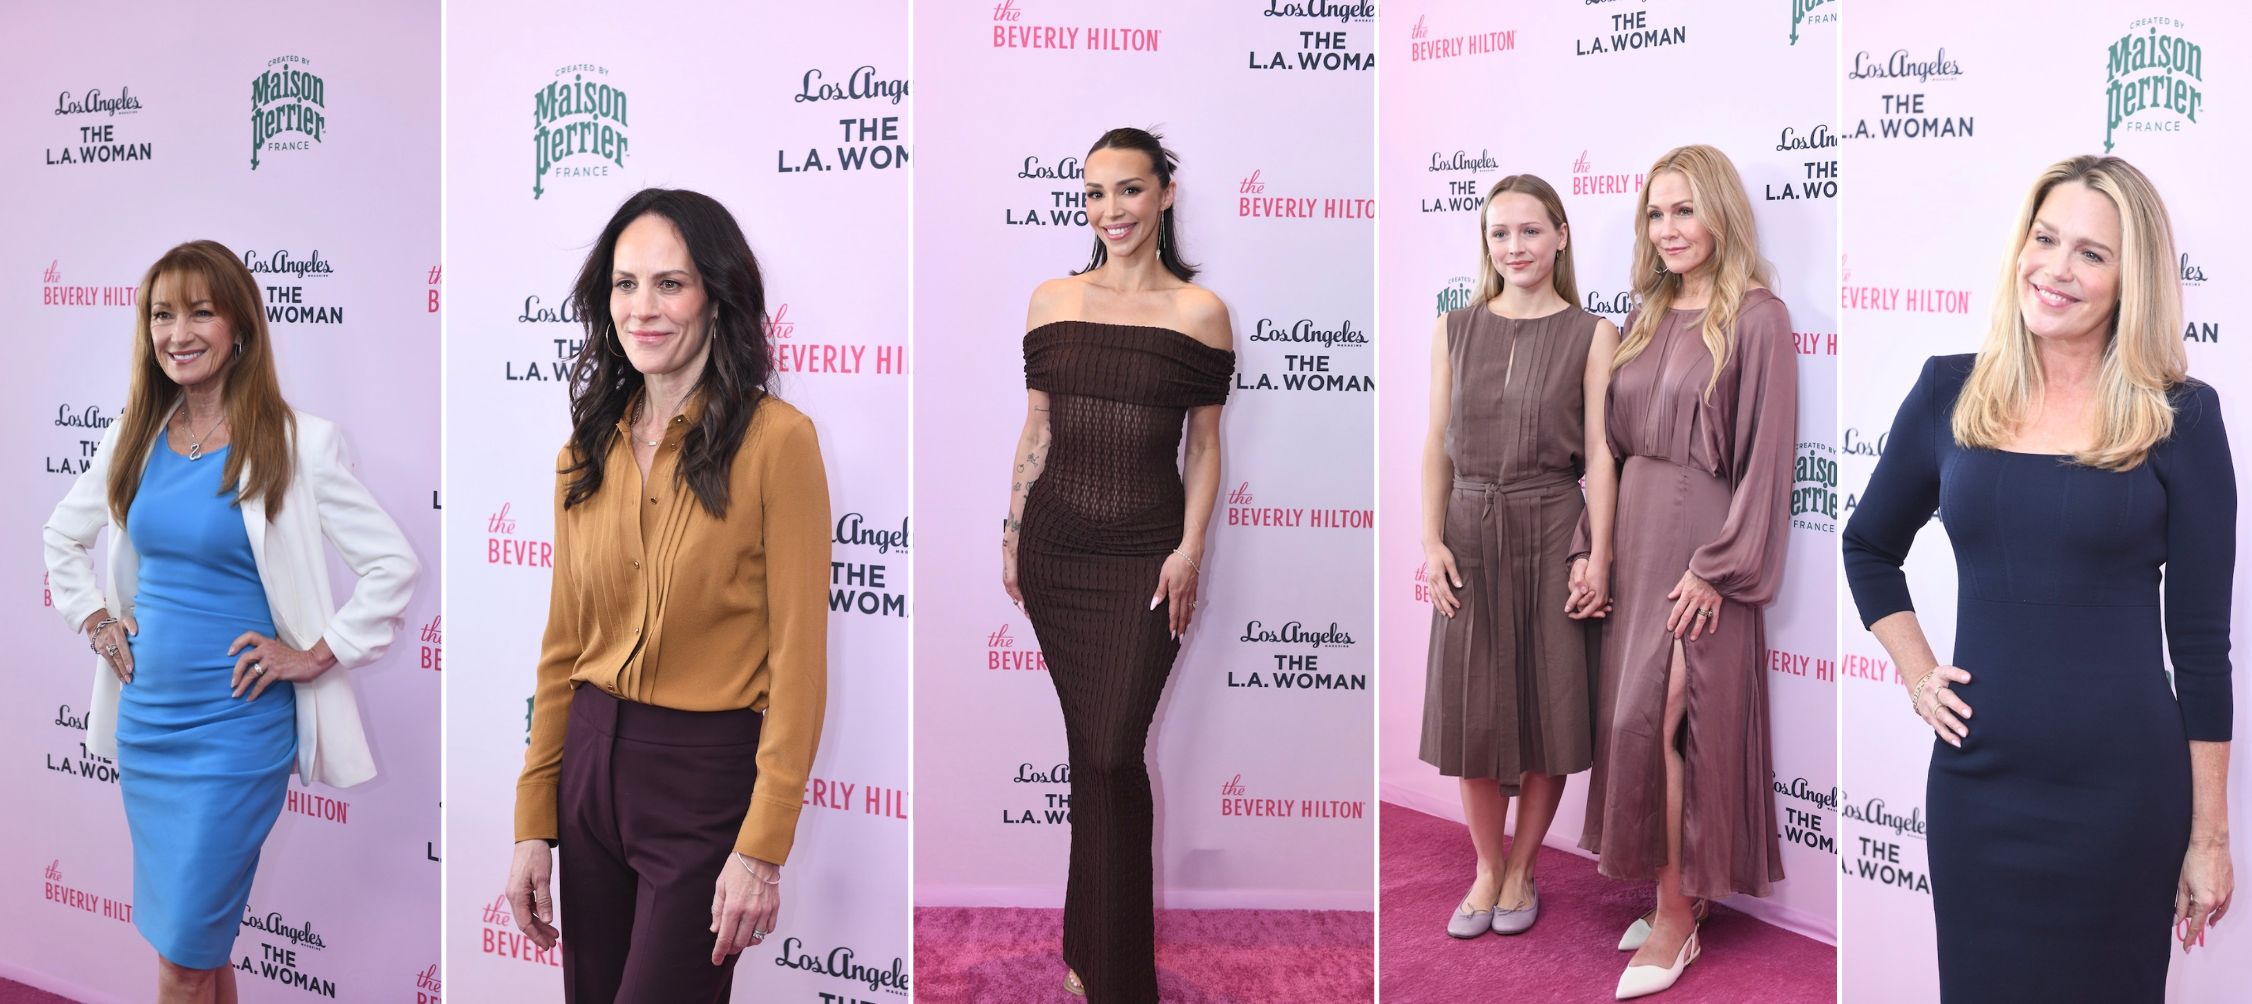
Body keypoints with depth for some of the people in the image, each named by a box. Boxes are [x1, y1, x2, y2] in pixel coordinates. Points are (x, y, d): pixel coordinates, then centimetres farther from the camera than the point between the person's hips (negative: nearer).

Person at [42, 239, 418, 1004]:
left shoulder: (292, 444, -12)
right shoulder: (134, 438, 5)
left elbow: (393, 565, -13)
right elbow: (62, 539, 21)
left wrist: (316, 655, -13)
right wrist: (97, 622, 9)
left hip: (237, 726, -5)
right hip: (145, 715, 5)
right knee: (200, 939, 17)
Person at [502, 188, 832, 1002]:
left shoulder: (776, 439, -12)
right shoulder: (587, 450, 6)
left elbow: (798, 660, -13)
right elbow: (562, 649, 10)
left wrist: (763, 847, -15)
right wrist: (533, 826, 8)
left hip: (705, 776, -5)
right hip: (592, 764, 6)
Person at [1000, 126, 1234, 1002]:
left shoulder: (1200, 311, -1)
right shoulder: (1051, 301, 6)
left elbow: (1204, 445, 2)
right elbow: (1036, 429, 12)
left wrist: (1191, 550, -6)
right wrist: (1012, 532, 11)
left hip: (1144, 554, -3)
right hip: (1055, 548, 3)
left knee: (1112, 755, -6)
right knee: (1086, 746, 10)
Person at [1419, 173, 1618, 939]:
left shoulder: (1591, 336, -1)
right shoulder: (1455, 330, 6)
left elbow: (1600, 454, -4)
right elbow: (1437, 445, 6)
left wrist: (1599, 556, -10)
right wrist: (1432, 542, -3)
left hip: (1553, 533, -2)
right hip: (1472, 535, 2)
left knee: (1548, 710, 6)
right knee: (1471, 712, 6)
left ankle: (1521, 871, 24)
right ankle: (1487, 868, 25)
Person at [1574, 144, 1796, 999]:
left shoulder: (1757, 318, -9)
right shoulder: (1647, 317, 12)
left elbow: (1767, 455, -12)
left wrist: (1719, 567, -16)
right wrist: (1589, 545, 8)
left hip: (1698, 541, -7)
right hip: (1633, 534, 7)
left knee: (1665, 722, -6)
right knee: (1633, 721, 9)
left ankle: (1676, 918, 6)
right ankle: (1679, 893, 22)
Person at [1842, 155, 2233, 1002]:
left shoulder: (2180, 417, -5)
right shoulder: (1951, 391, 2)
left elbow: (2200, 641, -3)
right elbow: (1869, 547, 18)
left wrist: (2209, 835, -1)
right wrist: (1915, 674, 6)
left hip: (2122, 790, -2)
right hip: (1975, 781, 2)